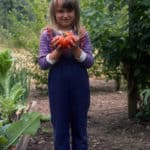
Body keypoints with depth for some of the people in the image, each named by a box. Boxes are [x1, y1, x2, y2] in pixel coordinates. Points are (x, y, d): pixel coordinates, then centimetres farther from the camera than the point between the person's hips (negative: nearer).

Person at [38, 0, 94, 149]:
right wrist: (57, 51, -19)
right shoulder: (47, 34, -1)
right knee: (60, 128, 7)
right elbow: (42, 63, -4)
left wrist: (76, 49, -17)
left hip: (79, 84, 1)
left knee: (80, 127, 10)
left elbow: (90, 62, -1)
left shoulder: (82, 33, 2)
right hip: (58, 85, -1)